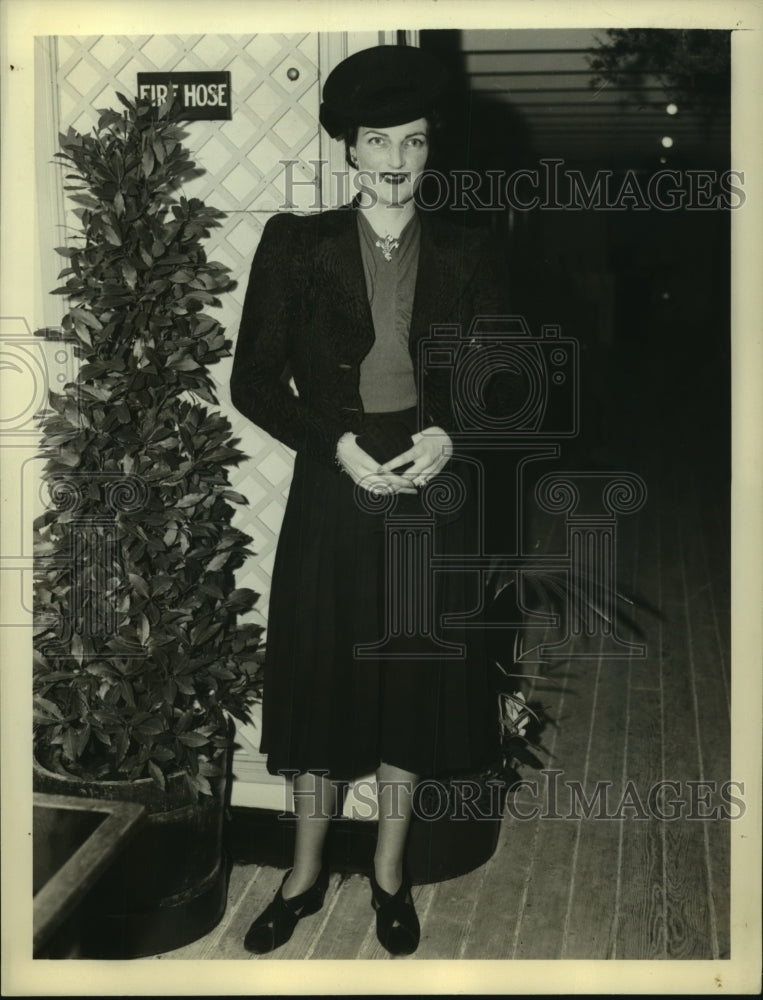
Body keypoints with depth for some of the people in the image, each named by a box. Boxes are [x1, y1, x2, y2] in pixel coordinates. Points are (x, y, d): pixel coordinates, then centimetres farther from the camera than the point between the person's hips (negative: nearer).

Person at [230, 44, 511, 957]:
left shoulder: (467, 256, 3)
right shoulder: (296, 246, 0)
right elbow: (255, 381, -2)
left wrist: (448, 437, -13)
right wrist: (338, 445, -15)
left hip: (433, 493, 1)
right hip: (332, 488, -1)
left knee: (413, 677, 9)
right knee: (318, 675, 7)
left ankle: (390, 872, 29)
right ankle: (306, 872, 27)